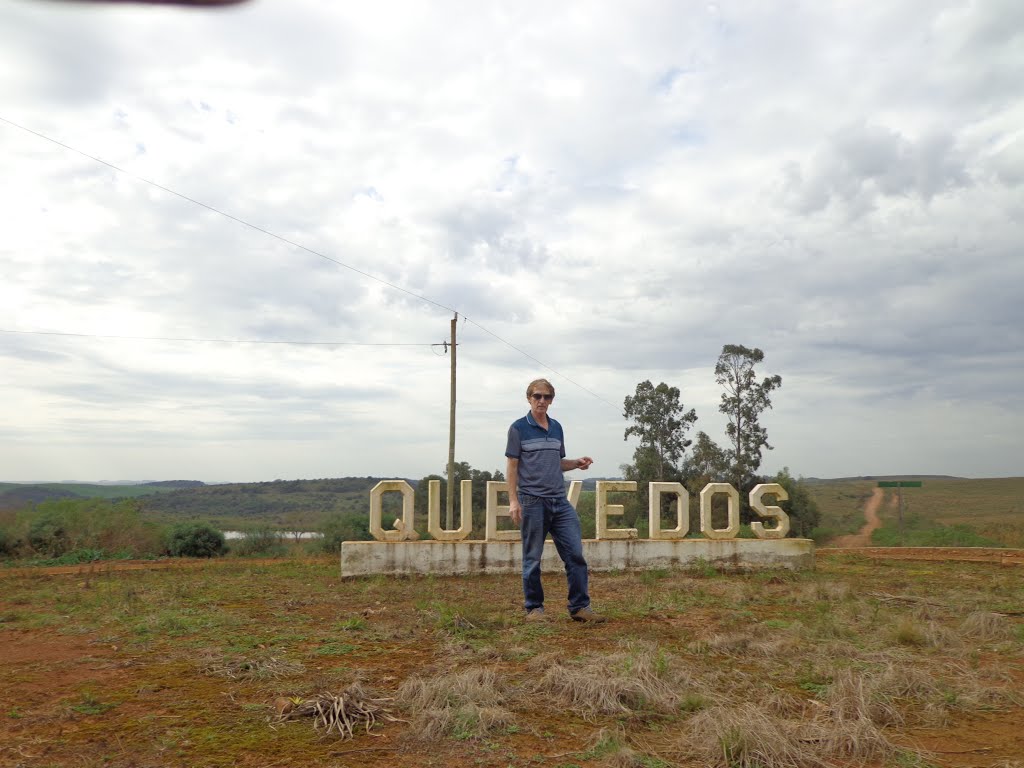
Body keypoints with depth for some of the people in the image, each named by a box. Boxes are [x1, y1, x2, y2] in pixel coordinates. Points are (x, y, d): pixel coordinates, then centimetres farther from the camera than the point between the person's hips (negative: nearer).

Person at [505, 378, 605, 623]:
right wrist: (513, 501, -10)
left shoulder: (557, 427, 14)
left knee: (575, 554, 0)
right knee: (532, 559, 3)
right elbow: (512, 466, -3)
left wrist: (577, 463, 1)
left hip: (560, 501, 5)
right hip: (532, 501, -5)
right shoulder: (519, 428, -2)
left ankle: (580, 607, 7)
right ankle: (534, 608, 15)